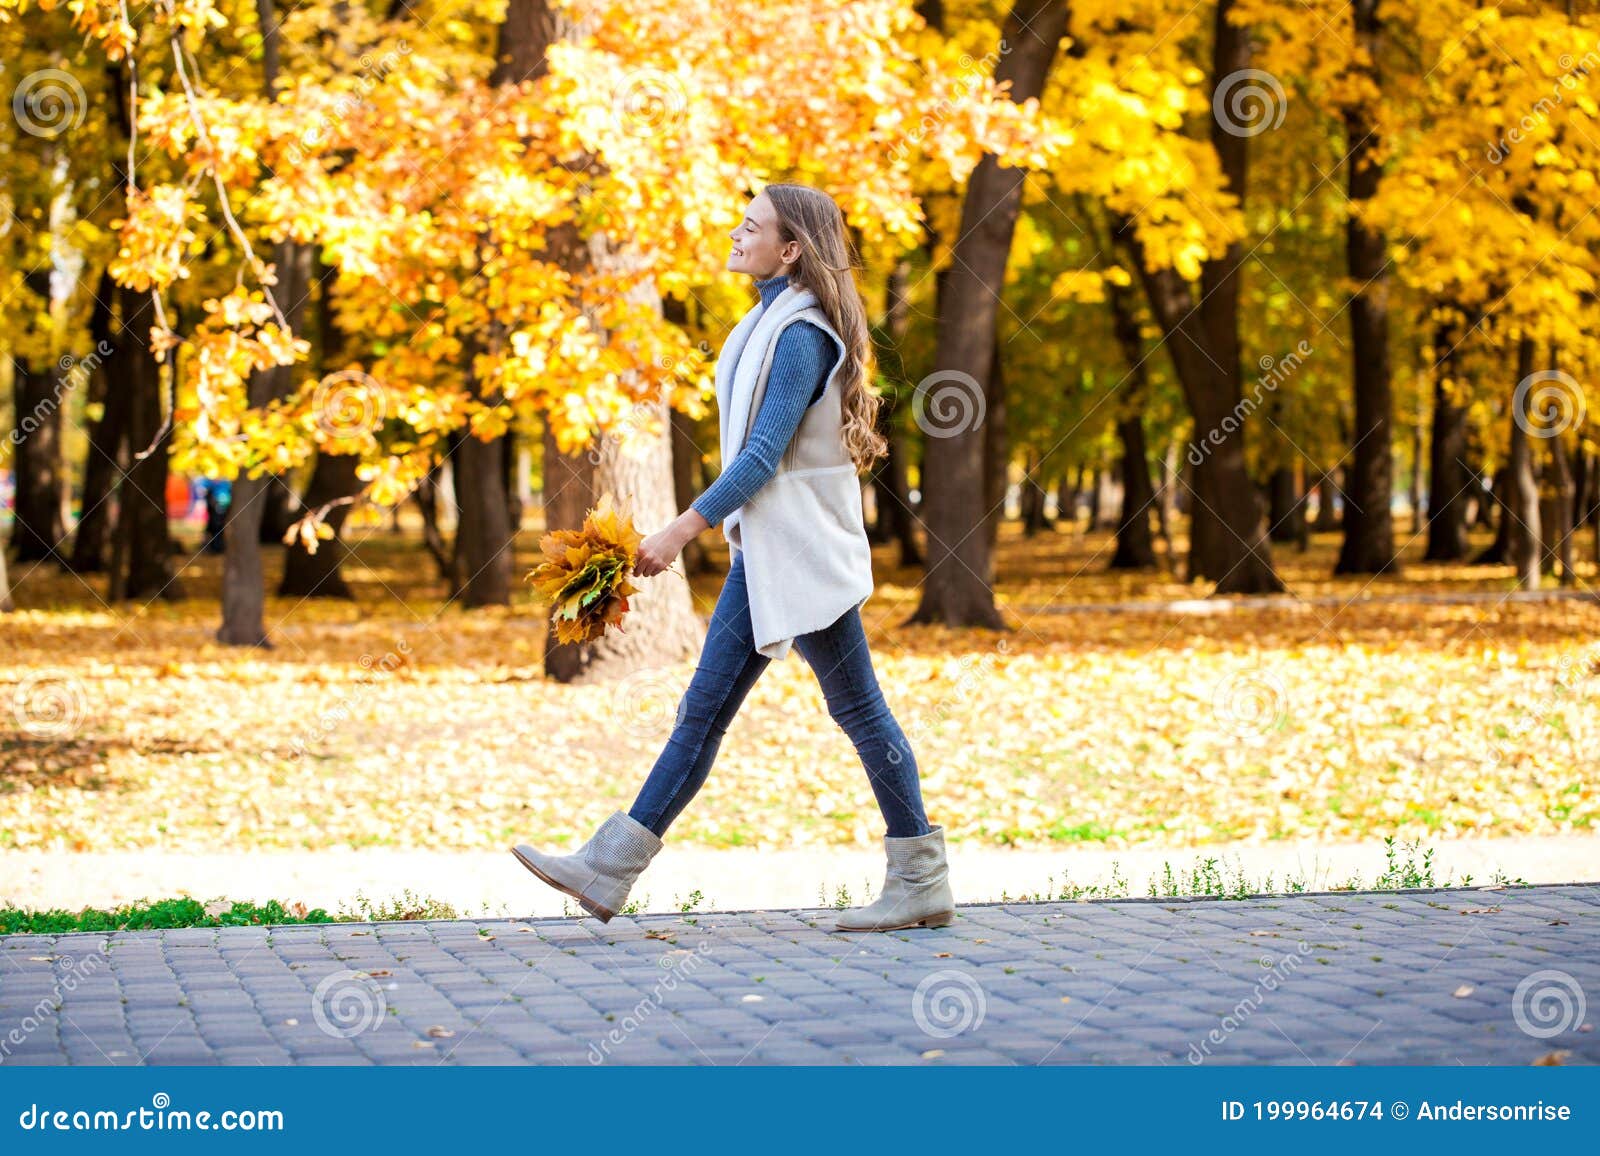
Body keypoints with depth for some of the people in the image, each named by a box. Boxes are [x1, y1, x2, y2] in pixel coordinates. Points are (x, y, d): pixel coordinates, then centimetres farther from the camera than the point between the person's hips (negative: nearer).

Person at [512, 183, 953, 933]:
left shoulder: (800, 334, -16)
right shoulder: (774, 321, 14)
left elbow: (766, 452, -20)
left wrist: (686, 527, -19)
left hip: (801, 554, -10)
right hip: (765, 549, 10)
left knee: (858, 709, -2)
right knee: (703, 710, 7)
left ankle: (922, 883, 7)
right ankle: (608, 870, 7)